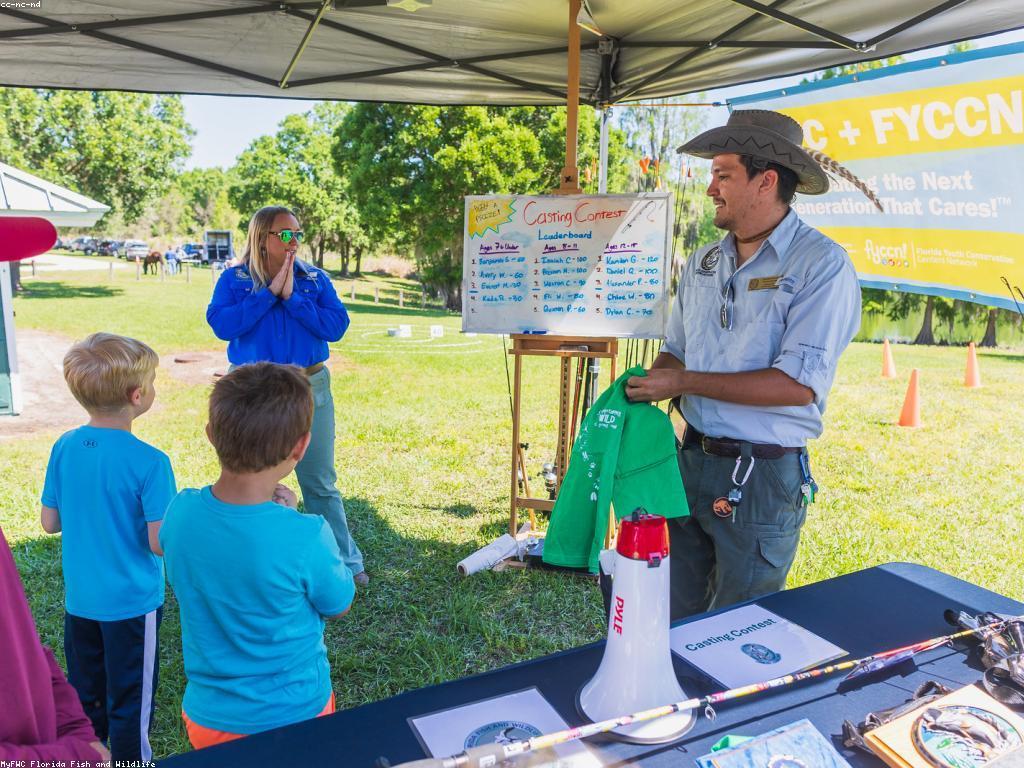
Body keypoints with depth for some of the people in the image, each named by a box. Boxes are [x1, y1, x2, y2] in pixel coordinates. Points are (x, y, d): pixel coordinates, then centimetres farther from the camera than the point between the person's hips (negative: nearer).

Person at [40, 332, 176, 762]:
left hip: (78, 599, 6)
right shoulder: (150, 463, -23)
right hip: (131, 604, -5)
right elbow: (159, 543, -22)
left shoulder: (63, 449, -6)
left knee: (84, 697, 22)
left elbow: (50, 523, 3)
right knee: (129, 703, 11)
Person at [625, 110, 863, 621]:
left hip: (762, 478, -5)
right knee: (670, 620, 15)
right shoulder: (703, 264, 8)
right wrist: (641, 390, -5)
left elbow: (799, 383, -21)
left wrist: (684, 382, -19)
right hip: (692, 459, 6)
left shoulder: (822, 265, -12)